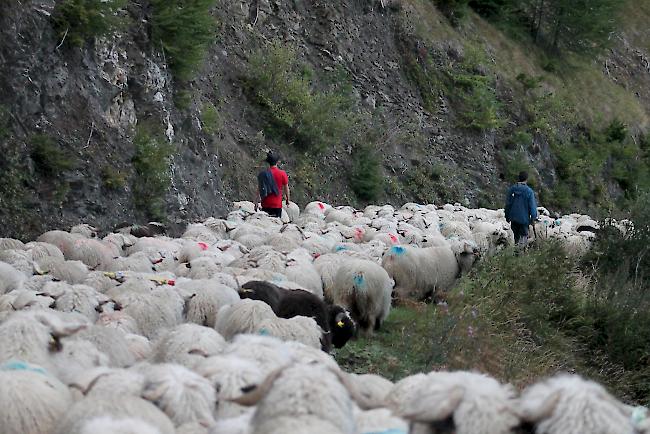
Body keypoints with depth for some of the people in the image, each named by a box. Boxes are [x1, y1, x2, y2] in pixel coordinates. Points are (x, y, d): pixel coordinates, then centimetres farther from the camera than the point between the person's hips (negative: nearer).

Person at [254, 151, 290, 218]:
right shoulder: (282, 174, -6)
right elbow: (286, 188, 4)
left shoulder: (262, 174, 0)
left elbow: (258, 190, 3)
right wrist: (287, 199, 20)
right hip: (277, 205, -2)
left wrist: (256, 203, 11)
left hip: (265, 205, 2)